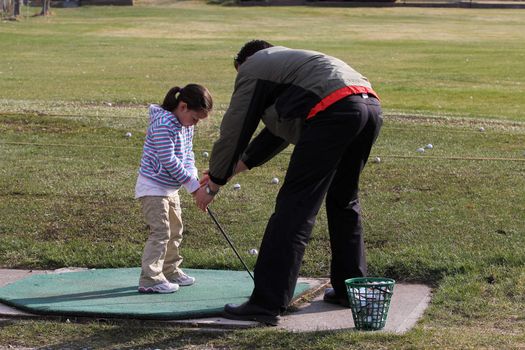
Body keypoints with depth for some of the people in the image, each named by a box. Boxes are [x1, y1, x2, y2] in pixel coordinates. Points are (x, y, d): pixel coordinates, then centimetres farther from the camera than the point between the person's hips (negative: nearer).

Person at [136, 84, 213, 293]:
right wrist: (191, 182, -20)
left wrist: (192, 176, -7)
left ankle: (171, 271, 31)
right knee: (160, 232, -13)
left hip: (170, 189, 10)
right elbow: (168, 160, -25)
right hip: (153, 188, -10)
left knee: (175, 230, 18)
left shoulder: (186, 125, 6)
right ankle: (150, 279, -11)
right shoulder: (163, 124, -25)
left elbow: (187, 153, 11)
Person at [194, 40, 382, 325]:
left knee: (295, 207, -7)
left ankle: (267, 304, -8)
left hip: (334, 111, -8)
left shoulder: (252, 69, 16)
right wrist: (234, 168, 45)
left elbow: (233, 133, 13)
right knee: (343, 200, 24)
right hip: (372, 107, 8)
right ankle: (350, 288, 30)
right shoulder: (289, 60, 40)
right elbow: (280, 131, 43)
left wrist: (213, 186, 23)